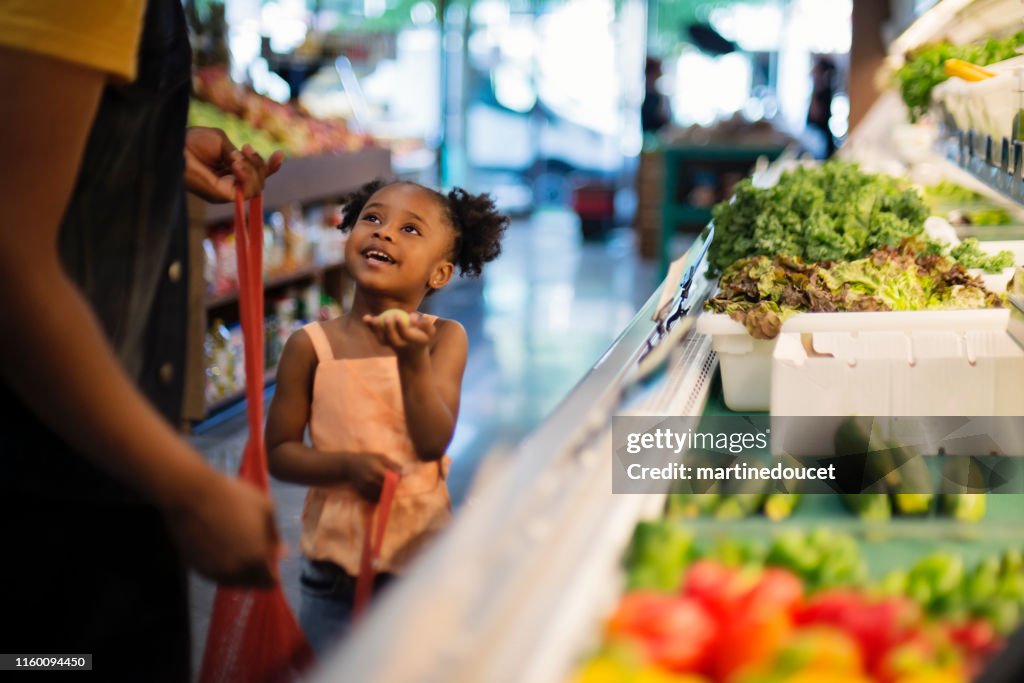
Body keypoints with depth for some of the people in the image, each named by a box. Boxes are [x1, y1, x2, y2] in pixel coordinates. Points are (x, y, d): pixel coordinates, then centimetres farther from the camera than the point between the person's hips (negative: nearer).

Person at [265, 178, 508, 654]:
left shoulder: (444, 338, -6)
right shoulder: (311, 346, -6)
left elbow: (433, 442, -16)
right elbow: (278, 452, -3)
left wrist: (414, 360, -28)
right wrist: (347, 464, -19)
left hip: (421, 552, 0)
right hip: (335, 557, 0)